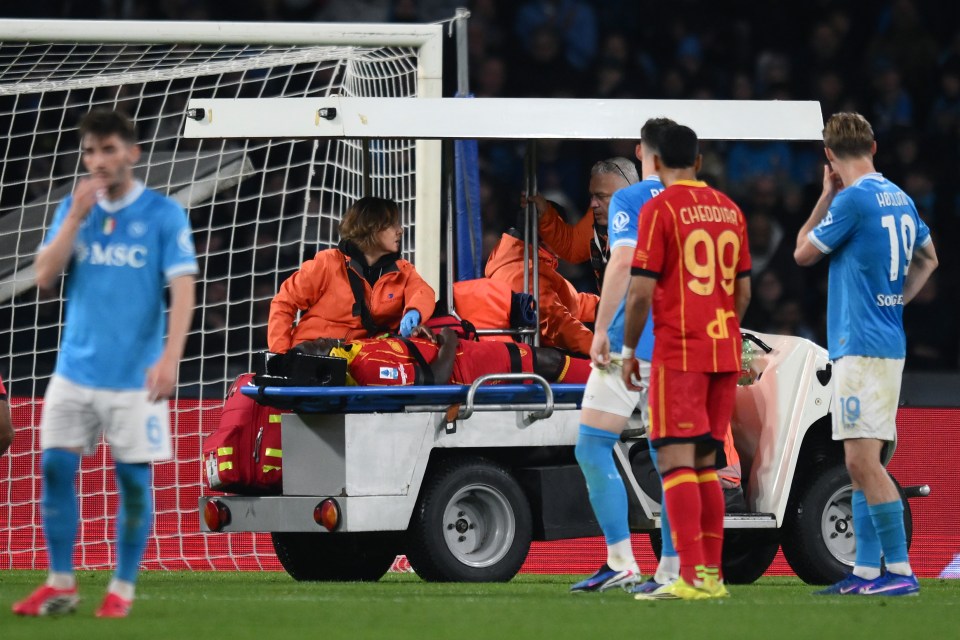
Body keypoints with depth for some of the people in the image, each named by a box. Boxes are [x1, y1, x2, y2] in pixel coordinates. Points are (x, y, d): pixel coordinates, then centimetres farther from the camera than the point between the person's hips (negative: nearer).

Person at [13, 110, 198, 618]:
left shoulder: (163, 214, -5)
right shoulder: (73, 208, 7)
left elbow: (182, 290, -11)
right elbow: (44, 277, 0)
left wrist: (170, 357, -23)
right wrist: (76, 218, -11)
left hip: (135, 375, -4)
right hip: (75, 367, 4)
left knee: (132, 478, -1)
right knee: (56, 467, 0)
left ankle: (122, 589, 11)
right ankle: (60, 584, 11)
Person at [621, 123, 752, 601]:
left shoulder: (659, 209, -7)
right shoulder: (729, 210, 11)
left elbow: (641, 292, -12)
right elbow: (743, 292, 14)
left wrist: (628, 351, -2)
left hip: (678, 354, -6)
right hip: (725, 354, 6)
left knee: (676, 460, -8)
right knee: (705, 464, 12)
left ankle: (693, 578, -17)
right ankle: (712, 575, 10)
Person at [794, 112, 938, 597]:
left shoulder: (852, 199, -14)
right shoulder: (899, 199, 12)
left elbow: (803, 253, -2)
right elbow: (927, 258, 28)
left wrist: (826, 195, 6)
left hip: (861, 346, -9)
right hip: (888, 342, 9)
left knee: (863, 461, -11)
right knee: (861, 463, 13)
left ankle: (900, 571, -15)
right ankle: (866, 571, 14)